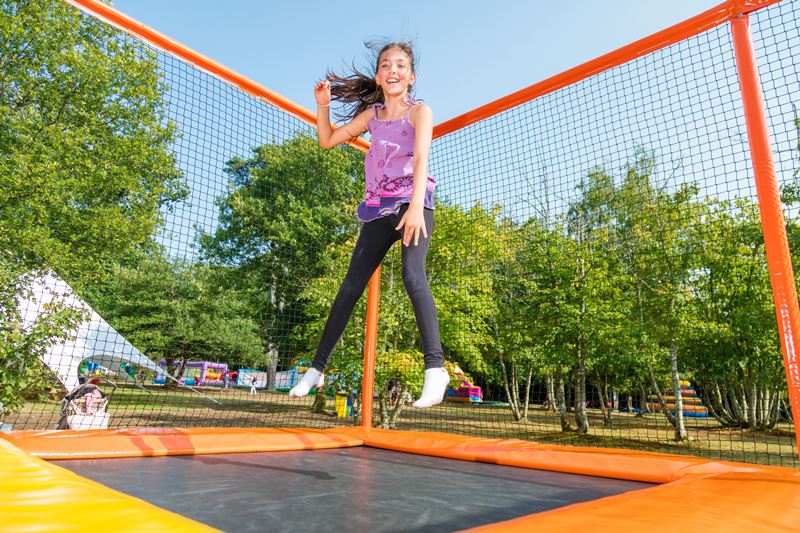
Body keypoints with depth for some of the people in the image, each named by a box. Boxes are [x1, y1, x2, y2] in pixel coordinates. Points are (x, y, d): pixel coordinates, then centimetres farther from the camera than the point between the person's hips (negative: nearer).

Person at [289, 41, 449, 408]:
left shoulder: (419, 111, -1)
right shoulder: (372, 114, 14)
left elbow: (421, 158, -18)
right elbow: (328, 141, 22)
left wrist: (416, 205, -34)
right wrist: (322, 105, 6)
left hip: (413, 204, -4)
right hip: (379, 209, 5)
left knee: (412, 275, -29)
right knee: (350, 287, 2)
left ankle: (435, 366, -30)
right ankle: (317, 368, 11)